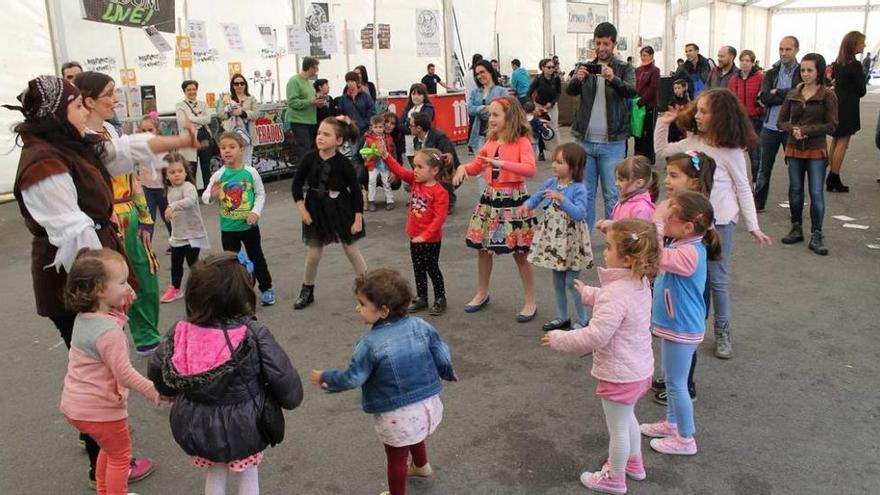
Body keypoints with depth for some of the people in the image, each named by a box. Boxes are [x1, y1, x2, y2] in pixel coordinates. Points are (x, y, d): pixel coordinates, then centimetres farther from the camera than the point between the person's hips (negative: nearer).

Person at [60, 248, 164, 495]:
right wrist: (153, 391, -13)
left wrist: (122, 306, 1)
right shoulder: (109, 331, -28)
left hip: (74, 404, 9)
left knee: (109, 448, 29)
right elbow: (124, 373, -26)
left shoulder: (84, 317, -2)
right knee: (120, 455, 13)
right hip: (99, 409, -9)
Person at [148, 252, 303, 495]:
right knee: (248, 474, 23)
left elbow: (157, 372, 4)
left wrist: (175, 392, 25)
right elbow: (283, 377, -16)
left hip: (198, 427, 3)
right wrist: (291, 397, 6)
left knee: (215, 474, 28)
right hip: (244, 426, -3)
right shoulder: (254, 335, -25)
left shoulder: (179, 332, -13)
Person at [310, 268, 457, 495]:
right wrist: (449, 374, 20)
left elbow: (352, 378, -12)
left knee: (397, 459, 17)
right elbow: (443, 358, -2)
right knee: (414, 436, 37)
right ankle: (421, 466, 63)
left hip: (396, 416, -6)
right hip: (428, 405, 6)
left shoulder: (370, 344, -22)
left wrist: (325, 378, 5)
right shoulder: (421, 326, -11)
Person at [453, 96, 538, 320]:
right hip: (490, 198, 6)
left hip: (514, 199, -6)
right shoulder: (490, 142, 9)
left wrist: (502, 163, -35)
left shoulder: (522, 141, -11)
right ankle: (482, 293, 32)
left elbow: (530, 169, -25)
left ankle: (530, 302, 14)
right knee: (483, 248, 12)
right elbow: (477, 166, 18)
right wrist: (463, 168, -3)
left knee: (520, 253, 1)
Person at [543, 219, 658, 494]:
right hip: (639, 368, 9)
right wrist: (588, 293, 31)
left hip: (620, 374, -9)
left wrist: (559, 340, -20)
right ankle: (634, 464, 49)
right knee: (627, 418, 30)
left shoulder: (616, 294, -32)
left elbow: (595, 337, -33)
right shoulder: (640, 284, -3)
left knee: (618, 428, 12)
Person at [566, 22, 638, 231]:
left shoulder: (624, 69, 3)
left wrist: (613, 79, -36)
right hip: (585, 141, 3)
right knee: (584, 193, 7)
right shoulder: (586, 67, 10)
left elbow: (632, 90, -16)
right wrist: (577, 79, -28)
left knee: (612, 195, 1)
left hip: (612, 143, -2)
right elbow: (569, 90, -5)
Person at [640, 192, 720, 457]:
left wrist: (657, 221, -37)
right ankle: (671, 422, 41)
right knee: (671, 379, 24)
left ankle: (686, 439, 20)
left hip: (681, 329, -10)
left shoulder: (690, 253, -29)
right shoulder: (680, 244, 1)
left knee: (676, 383, 4)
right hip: (672, 324, 10)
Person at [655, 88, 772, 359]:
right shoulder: (692, 142, 3)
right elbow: (662, 150, 17)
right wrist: (663, 123, 4)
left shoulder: (731, 150, -11)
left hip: (719, 220, -4)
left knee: (717, 279, 4)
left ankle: (722, 332, 21)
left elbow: (743, 188, -6)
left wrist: (753, 226, -6)